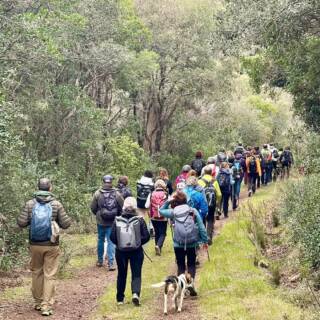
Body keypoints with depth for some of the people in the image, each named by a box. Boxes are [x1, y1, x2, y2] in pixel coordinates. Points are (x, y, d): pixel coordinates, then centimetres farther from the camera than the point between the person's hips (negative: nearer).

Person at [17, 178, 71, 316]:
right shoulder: (56, 204, -7)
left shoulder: (30, 204, -4)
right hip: (51, 246, -2)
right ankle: (46, 306, 0)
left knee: (37, 273, 17)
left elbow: (21, 223, -5)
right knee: (49, 275, 4)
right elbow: (66, 224, -5)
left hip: (35, 245, 2)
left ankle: (38, 302, 25)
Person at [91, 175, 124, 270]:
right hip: (113, 222, -1)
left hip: (101, 222, 1)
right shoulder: (117, 194, -8)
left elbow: (93, 208, -3)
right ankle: (111, 263, -5)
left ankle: (100, 260, 27)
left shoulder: (97, 193, -9)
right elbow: (122, 207, -4)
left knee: (101, 240, 17)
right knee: (111, 241, 2)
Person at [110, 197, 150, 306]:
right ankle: (136, 293, -18)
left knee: (121, 274, 16)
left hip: (120, 251, 1)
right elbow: (146, 236, -8)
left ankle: (120, 299, 22)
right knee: (136, 274, 7)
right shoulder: (139, 220, -8)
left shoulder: (117, 221, -7)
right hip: (136, 251, -1)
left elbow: (112, 237, -6)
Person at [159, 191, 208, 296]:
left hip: (178, 245, 0)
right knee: (191, 264, 15)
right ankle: (191, 282, -6)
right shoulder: (193, 211, -4)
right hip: (192, 243, 0)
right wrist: (205, 240, 4)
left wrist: (168, 201, 7)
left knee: (181, 266, 13)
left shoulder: (173, 212, -4)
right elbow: (201, 227, -3)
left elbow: (161, 211, 15)